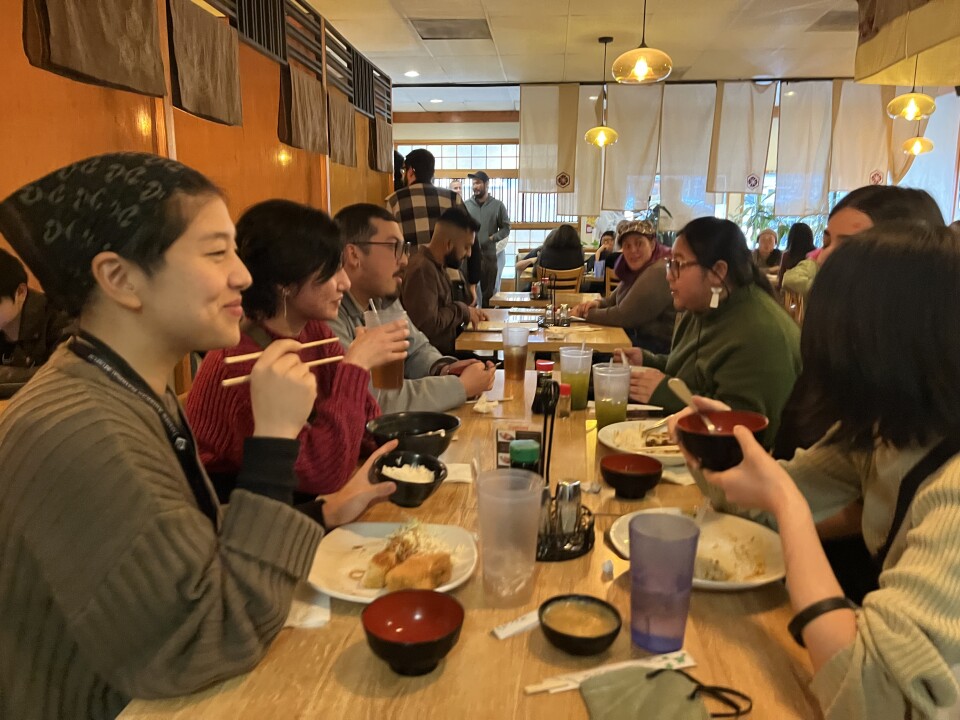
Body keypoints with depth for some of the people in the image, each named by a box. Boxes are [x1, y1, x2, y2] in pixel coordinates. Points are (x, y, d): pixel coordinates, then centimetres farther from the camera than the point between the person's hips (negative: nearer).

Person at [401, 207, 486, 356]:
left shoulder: (436, 265, 14)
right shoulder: (422, 269, -19)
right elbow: (428, 325, -28)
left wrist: (468, 312, 8)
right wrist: (462, 310, -12)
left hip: (444, 351, 10)